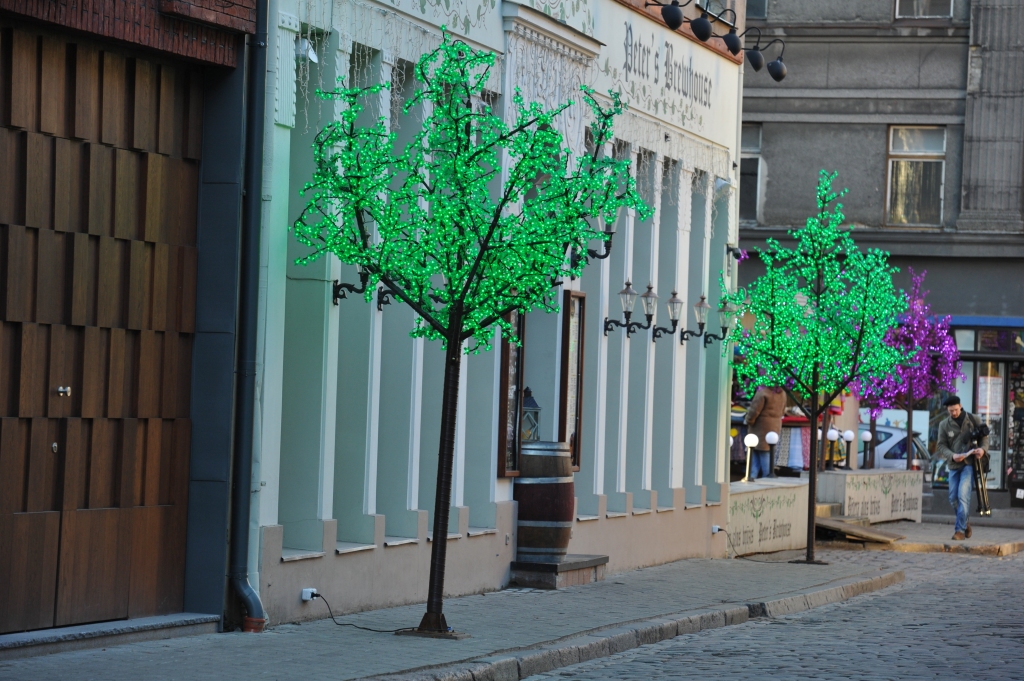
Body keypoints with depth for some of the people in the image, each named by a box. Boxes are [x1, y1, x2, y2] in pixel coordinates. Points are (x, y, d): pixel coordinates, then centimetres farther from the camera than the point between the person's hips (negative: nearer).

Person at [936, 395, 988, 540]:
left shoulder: (972, 419, 2)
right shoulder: (944, 425, 5)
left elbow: (984, 436, 8)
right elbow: (941, 446, 2)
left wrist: (983, 448, -13)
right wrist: (952, 456, -17)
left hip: (969, 464, -3)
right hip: (953, 465, 3)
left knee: (963, 495, -15)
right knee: (953, 498, 5)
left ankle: (960, 529, -13)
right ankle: (965, 524, 28)